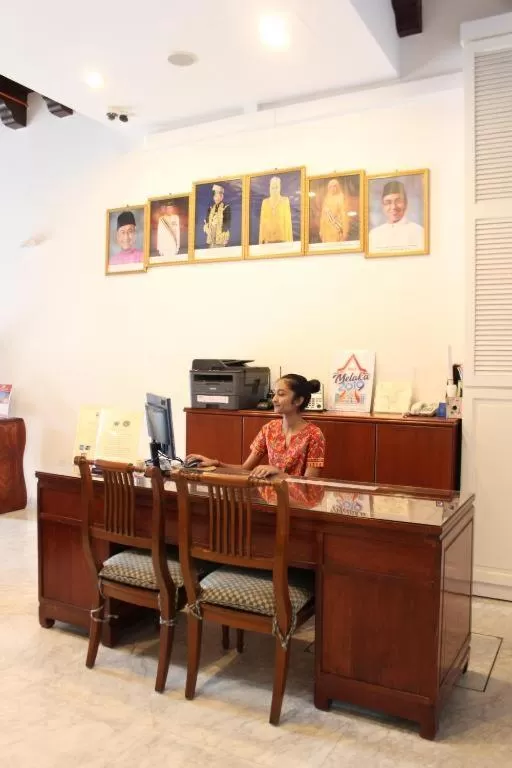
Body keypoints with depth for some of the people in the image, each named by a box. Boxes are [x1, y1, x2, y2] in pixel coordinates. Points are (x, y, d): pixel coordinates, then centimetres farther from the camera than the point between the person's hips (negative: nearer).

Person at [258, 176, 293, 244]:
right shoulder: (265, 202, 10)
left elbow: (288, 220, -1)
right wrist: (261, 240, 6)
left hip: (282, 239, -3)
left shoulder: (285, 201, 1)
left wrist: (289, 240, -7)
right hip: (268, 239, 3)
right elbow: (262, 222, 10)